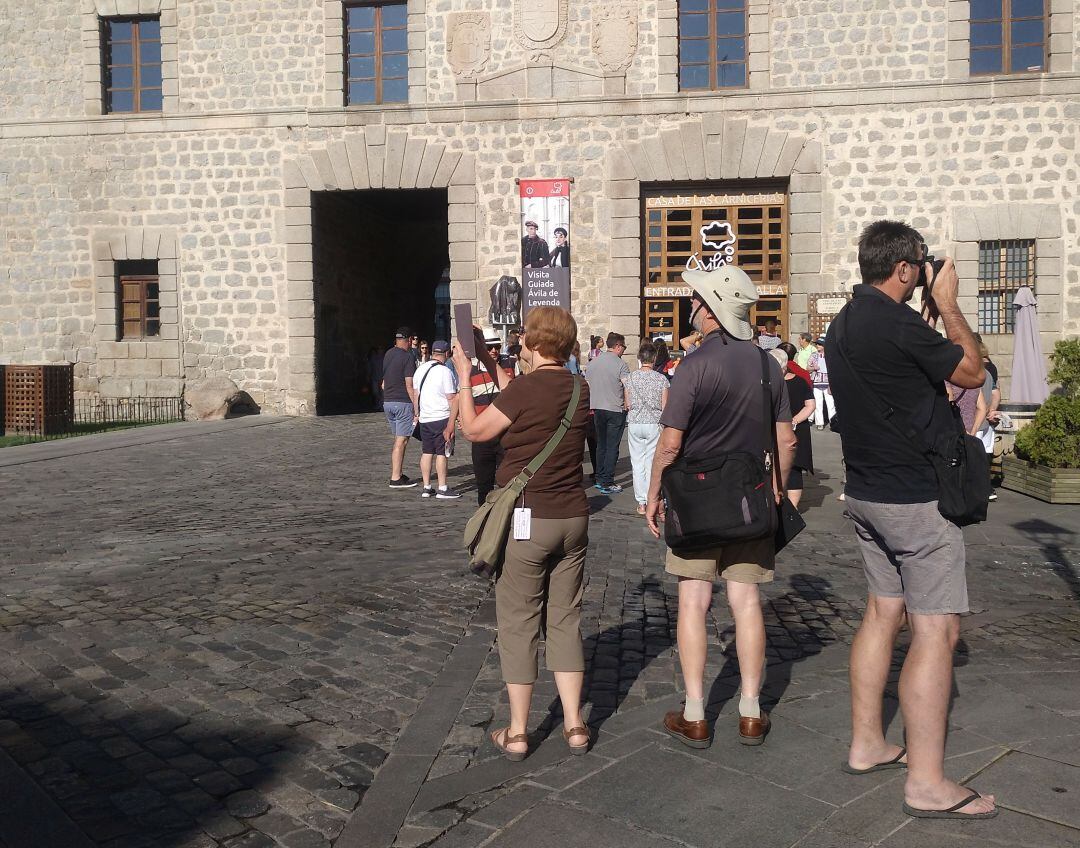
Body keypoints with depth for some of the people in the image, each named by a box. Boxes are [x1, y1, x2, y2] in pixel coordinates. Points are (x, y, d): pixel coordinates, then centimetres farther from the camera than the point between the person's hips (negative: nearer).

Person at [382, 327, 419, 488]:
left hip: (388, 402, 8)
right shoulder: (407, 357, -12)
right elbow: (410, 386, -16)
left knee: (398, 440, 16)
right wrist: (417, 408, -13)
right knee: (401, 441, -4)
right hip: (403, 403, -8)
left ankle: (397, 474, 19)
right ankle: (396, 478, -4)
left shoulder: (387, 354, 11)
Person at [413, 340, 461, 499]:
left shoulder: (420, 369, 9)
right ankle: (442, 489, 1)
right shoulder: (446, 372, -13)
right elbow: (453, 399, -14)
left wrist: (417, 414, 25)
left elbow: (416, 394, 16)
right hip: (442, 418, -6)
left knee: (427, 452, 10)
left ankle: (426, 488, 15)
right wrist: (454, 418, -9)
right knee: (441, 453, -2)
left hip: (424, 418, 6)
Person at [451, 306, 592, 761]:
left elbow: (475, 430, -5)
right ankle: (574, 724, 17)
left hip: (527, 519, -6)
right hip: (573, 518, 6)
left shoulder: (524, 388, -17)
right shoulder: (580, 388, 3)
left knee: (518, 623, 6)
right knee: (565, 620, 14)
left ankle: (516, 732, 14)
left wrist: (464, 378, 8)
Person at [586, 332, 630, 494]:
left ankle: (600, 479, 21)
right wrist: (626, 406, 3)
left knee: (601, 444, 16)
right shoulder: (620, 365, -11)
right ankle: (607, 483, -1)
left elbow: (587, 385, 13)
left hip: (597, 409, 6)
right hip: (615, 410, -6)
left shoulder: (594, 362, 6)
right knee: (612, 447, -1)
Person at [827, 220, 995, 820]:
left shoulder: (844, 325, 8)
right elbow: (973, 373, -8)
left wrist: (929, 315, 14)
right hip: (918, 497, -9)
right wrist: (947, 306, 0)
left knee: (883, 611, 16)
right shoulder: (898, 324, -20)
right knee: (936, 630, -3)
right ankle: (926, 783, 3)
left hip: (868, 492, 10)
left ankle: (866, 746, 25)